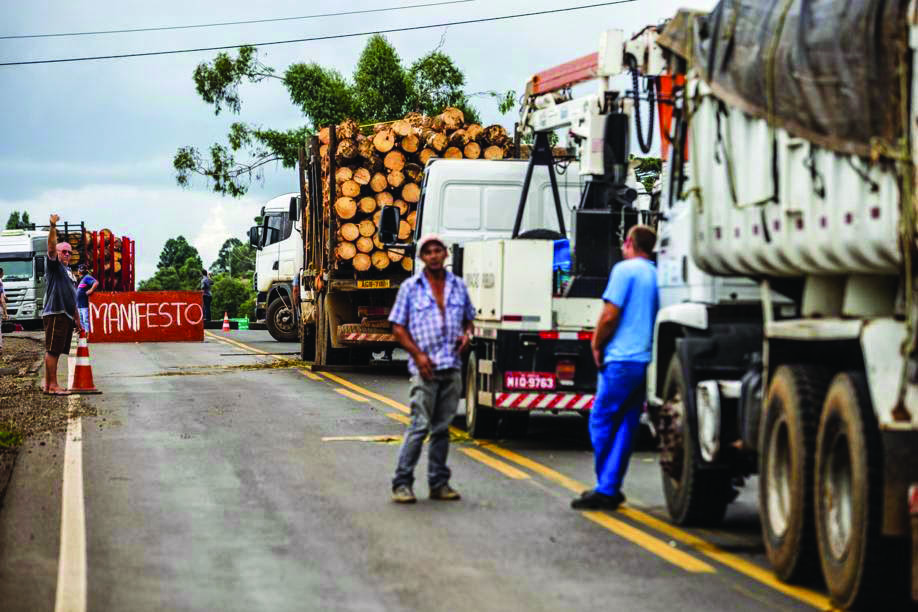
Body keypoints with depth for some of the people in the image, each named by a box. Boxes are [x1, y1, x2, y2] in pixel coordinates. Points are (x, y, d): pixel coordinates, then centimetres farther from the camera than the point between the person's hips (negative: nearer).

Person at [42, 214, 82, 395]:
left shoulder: (68, 271, 25)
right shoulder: (54, 266, 1)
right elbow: (51, 247, -18)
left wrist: (77, 319, 27)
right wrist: (53, 228, -33)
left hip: (66, 315, 9)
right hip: (55, 314, -9)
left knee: (55, 351, 10)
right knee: (52, 350, -9)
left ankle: (49, 384, 13)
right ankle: (52, 385, -12)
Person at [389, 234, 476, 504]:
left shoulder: (458, 286, 13)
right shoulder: (410, 287, 2)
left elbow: (468, 318, 23)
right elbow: (398, 327, 1)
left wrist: (467, 334, 0)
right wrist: (418, 354, -11)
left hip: (452, 368, 4)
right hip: (425, 368, -4)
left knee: (442, 428, 9)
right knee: (420, 426, -9)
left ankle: (439, 483, 15)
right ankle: (402, 483, -5)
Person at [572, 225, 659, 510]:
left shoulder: (625, 270, -7)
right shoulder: (657, 275, 13)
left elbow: (609, 315, -14)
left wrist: (597, 346, 1)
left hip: (622, 360, -7)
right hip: (646, 361, 7)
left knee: (601, 421, 0)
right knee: (626, 426, 9)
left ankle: (606, 489, -1)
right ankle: (610, 488, 10)